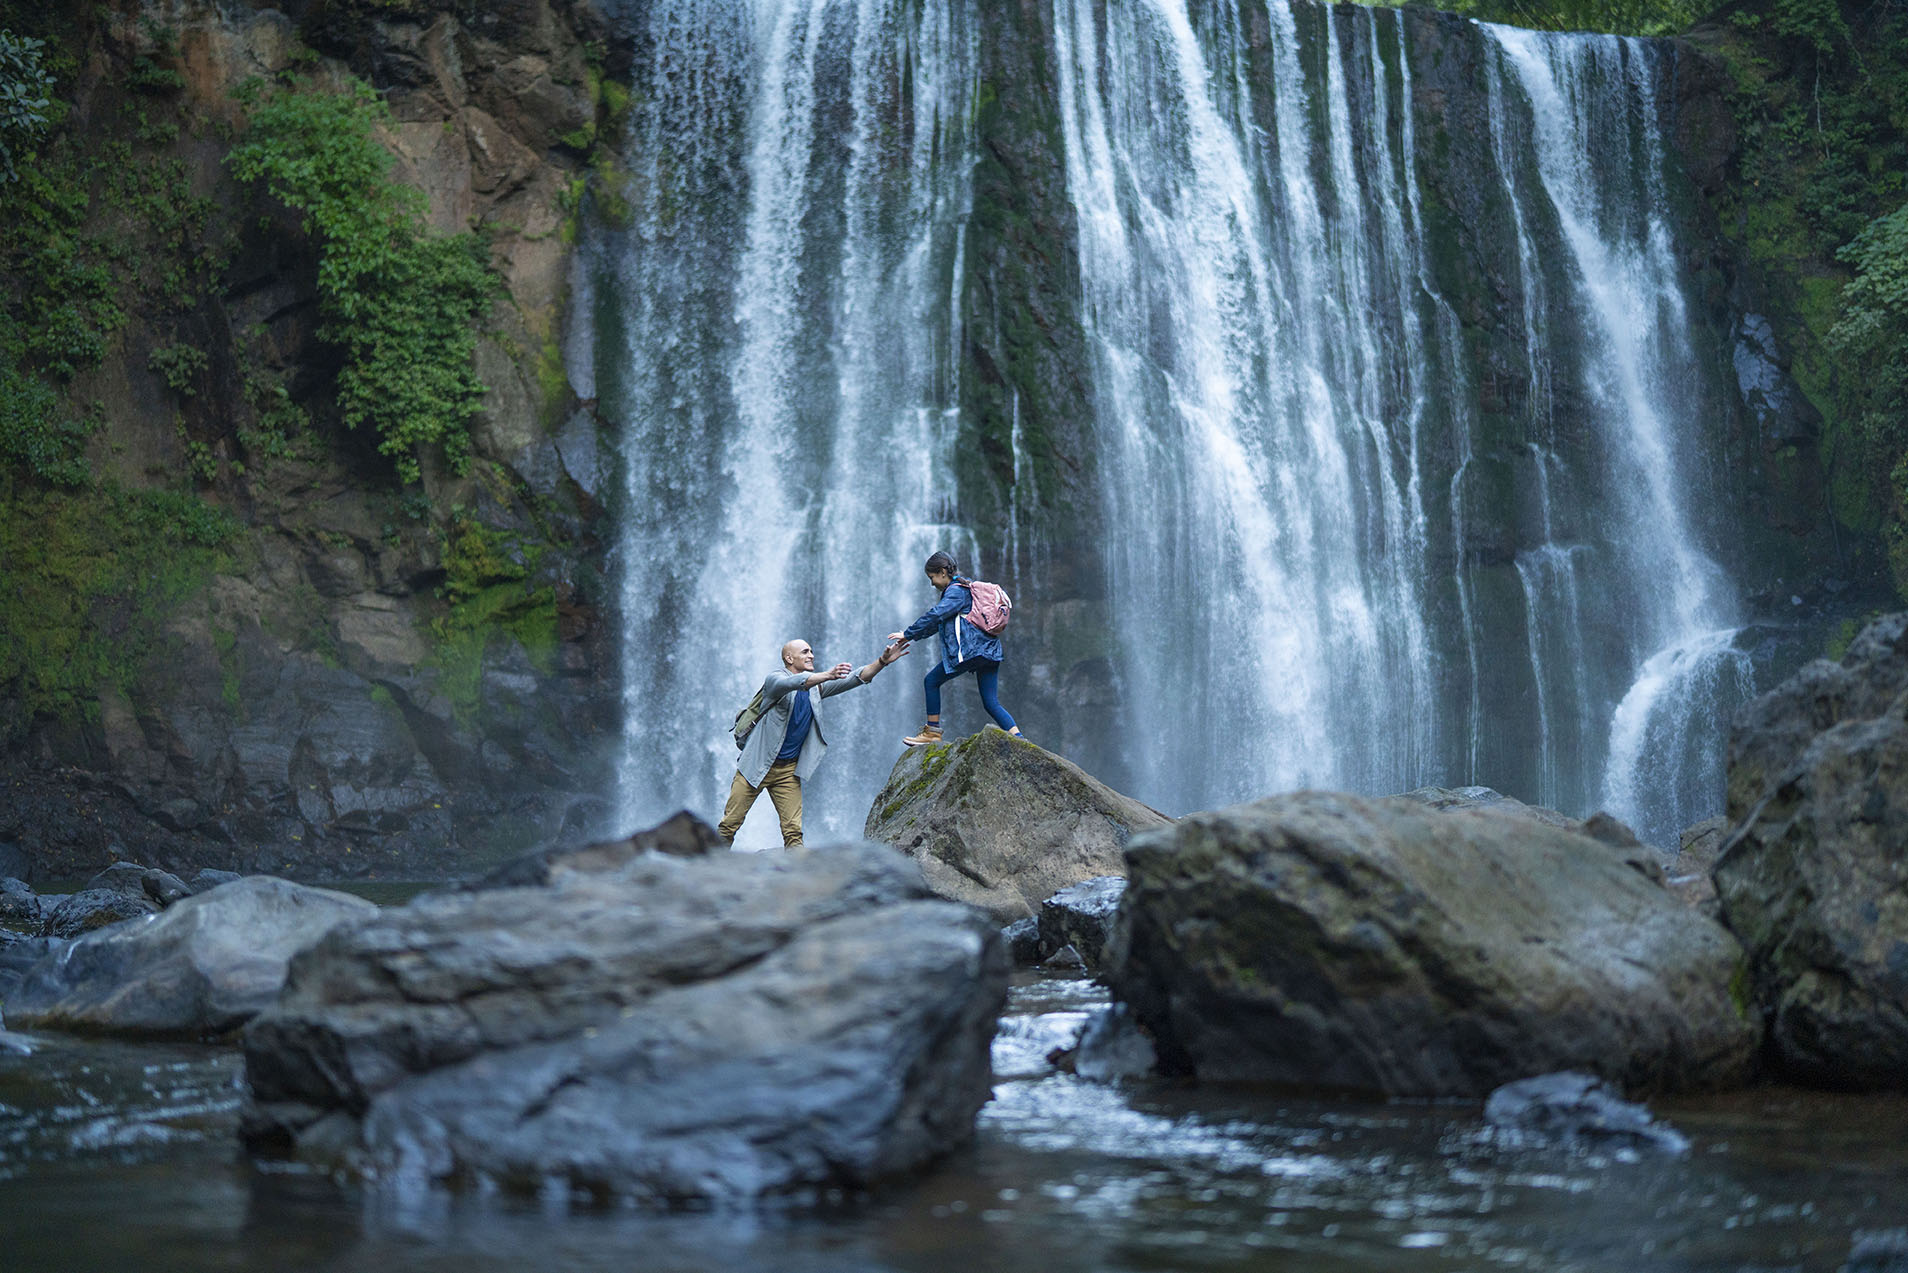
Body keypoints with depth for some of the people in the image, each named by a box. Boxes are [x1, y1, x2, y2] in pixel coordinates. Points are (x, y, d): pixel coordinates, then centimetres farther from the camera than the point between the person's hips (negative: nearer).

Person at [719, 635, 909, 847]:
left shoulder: (816, 686, 6)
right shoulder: (775, 680, -11)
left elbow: (855, 678, 0)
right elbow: (795, 683, -34)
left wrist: (882, 662, -16)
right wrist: (828, 676, -50)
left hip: (789, 770, 4)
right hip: (757, 765, -4)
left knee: (793, 830, -4)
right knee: (729, 824, -1)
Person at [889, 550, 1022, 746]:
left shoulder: (956, 591, -6)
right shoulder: (967, 588, 26)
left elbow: (935, 616, -16)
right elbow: (941, 620, 31)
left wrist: (908, 634, -9)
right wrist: (912, 633, 27)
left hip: (969, 649, -9)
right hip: (990, 650, 9)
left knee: (932, 681, 5)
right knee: (991, 703, 6)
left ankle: (932, 732, 8)